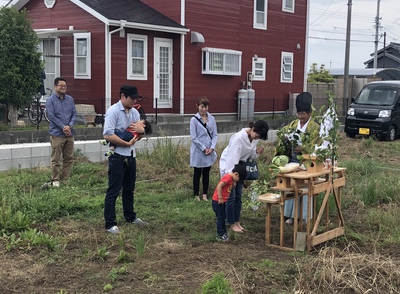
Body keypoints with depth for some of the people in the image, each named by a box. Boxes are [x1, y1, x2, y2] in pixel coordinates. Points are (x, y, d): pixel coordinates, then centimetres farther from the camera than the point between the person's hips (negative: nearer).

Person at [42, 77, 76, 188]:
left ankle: (65, 180, 18)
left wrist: (70, 126, -9)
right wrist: (63, 127, -15)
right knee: (56, 160, -1)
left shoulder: (70, 99, 10)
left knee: (69, 158, 8)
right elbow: (51, 116, -10)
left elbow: (74, 114, 7)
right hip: (57, 134, -5)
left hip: (69, 134, 5)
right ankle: (55, 181, 6)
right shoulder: (50, 100, -3)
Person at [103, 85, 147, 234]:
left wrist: (140, 131, -11)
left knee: (129, 188, 19)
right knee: (113, 190, -2)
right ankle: (110, 224, 5)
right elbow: (108, 135, -23)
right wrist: (127, 143, -17)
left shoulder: (135, 112, 8)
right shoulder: (113, 111, -15)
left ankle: (130, 217, 34)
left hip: (131, 155, 8)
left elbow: (139, 136, 13)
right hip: (117, 156, -8)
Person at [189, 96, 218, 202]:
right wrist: (204, 148, -13)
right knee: (197, 173, 7)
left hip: (210, 151, 4)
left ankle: (205, 195, 20)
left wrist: (212, 147, -8)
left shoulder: (211, 119, 4)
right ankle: (196, 195, 17)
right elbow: (193, 138, -9)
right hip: (198, 152, -4)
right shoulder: (194, 120, -8)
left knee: (206, 173, 11)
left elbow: (215, 135, 5)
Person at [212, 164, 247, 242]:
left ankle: (223, 233, 28)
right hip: (217, 201, -10)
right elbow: (219, 187, -28)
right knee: (220, 218, -1)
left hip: (222, 202, 10)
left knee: (223, 217, 18)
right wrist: (220, 199, -23)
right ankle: (220, 235, 8)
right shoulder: (228, 177, -22)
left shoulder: (231, 178, 9)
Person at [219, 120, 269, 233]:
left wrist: (257, 152, -18)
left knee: (238, 196, 9)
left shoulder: (254, 138, -7)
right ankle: (232, 224, 7)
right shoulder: (238, 138, -29)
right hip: (228, 164, -7)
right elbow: (233, 157, -30)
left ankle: (237, 222, 19)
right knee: (231, 196, -4)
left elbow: (250, 155, 4)